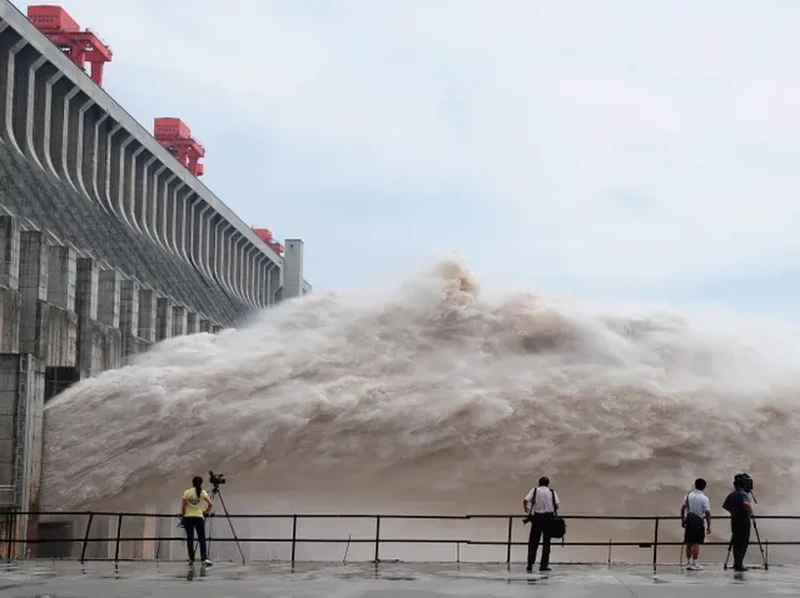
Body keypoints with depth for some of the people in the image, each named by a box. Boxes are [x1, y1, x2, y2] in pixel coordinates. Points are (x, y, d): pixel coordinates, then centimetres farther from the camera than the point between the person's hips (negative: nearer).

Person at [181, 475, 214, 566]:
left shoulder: (187, 493, 1)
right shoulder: (202, 492, 0)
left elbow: (183, 507, -1)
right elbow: (211, 504, -6)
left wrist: (182, 516, 13)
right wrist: (206, 511, 11)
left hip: (188, 517, 1)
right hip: (199, 517, -1)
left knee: (190, 538, 9)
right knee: (202, 538, -2)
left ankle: (191, 558, 12)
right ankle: (204, 558, -17)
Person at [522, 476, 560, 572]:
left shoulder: (535, 490, 4)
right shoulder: (552, 492, 6)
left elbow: (525, 500, -10)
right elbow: (557, 504, -6)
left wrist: (526, 508, 9)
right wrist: (553, 511, 13)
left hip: (537, 516, 0)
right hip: (549, 517, 0)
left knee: (533, 542, 6)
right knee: (546, 542, 7)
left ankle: (530, 565, 1)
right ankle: (544, 565, 5)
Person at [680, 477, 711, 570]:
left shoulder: (688, 495, 4)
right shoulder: (704, 498, -7)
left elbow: (683, 508, 2)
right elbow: (707, 513, -10)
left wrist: (682, 520, 12)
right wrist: (708, 526, -4)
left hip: (689, 520, 4)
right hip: (698, 521, -4)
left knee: (689, 543, 12)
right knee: (696, 543, -1)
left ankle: (688, 563, 20)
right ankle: (694, 563, -3)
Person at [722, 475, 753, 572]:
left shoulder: (731, 495, 8)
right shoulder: (744, 494, -13)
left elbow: (725, 506, 16)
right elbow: (746, 504, -32)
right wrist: (750, 513, -17)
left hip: (734, 520, 6)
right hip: (743, 521, -6)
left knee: (736, 542, 12)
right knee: (743, 542, -3)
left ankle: (737, 563, 15)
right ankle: (739, 564, -9)